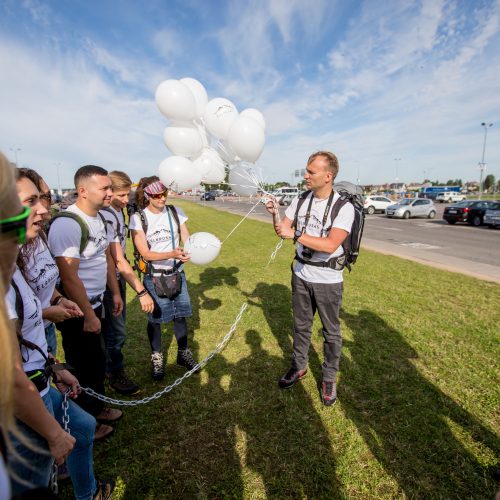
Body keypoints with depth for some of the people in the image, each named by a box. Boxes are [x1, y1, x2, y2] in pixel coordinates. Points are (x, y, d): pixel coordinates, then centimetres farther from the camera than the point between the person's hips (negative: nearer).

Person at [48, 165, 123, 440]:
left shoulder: (97, 217, 5)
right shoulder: (68, 223, -25)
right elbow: (69, 277, -25)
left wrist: (115, 292, 14)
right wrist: (88, 316, -19)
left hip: (94, 303, 8)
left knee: (97, 362, 23)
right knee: (83, 367, 11)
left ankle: (97, 407, 45)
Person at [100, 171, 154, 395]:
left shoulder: (118, 210, 3)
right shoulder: (106, 216, -25)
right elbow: (118, 259, -29)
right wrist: (141, 292, -30)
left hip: (119, 277, 9)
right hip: (108, 282, -9)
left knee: (118, 326, 22)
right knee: (115, 330, 5)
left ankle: (112, 367, 43)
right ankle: (115, 374, 27)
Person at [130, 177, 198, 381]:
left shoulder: (175, 212, -4)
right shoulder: (138, 218, -11)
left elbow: (187, 240, -5)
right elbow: (145, 253, -15)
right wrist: (172, 254, -30)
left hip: (177, 273, 3)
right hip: (153, 277, -2)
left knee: (180, 315, 11)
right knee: (155, 318, 9)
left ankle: (183, 354, 31)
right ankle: (156, 358, 30)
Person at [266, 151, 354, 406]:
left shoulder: (344, 207, -16)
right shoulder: (300, 201, 0)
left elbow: (331, 245, -27)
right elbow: (281, 230, 5)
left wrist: (295, 235, -30)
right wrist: (274, 213, -15)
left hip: (328, 280, -4)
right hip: (301, 275, 4)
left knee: (331, 331, 12)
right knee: (301, 325, 19)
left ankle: (329, 378, 33)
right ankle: (299, 366, 40)